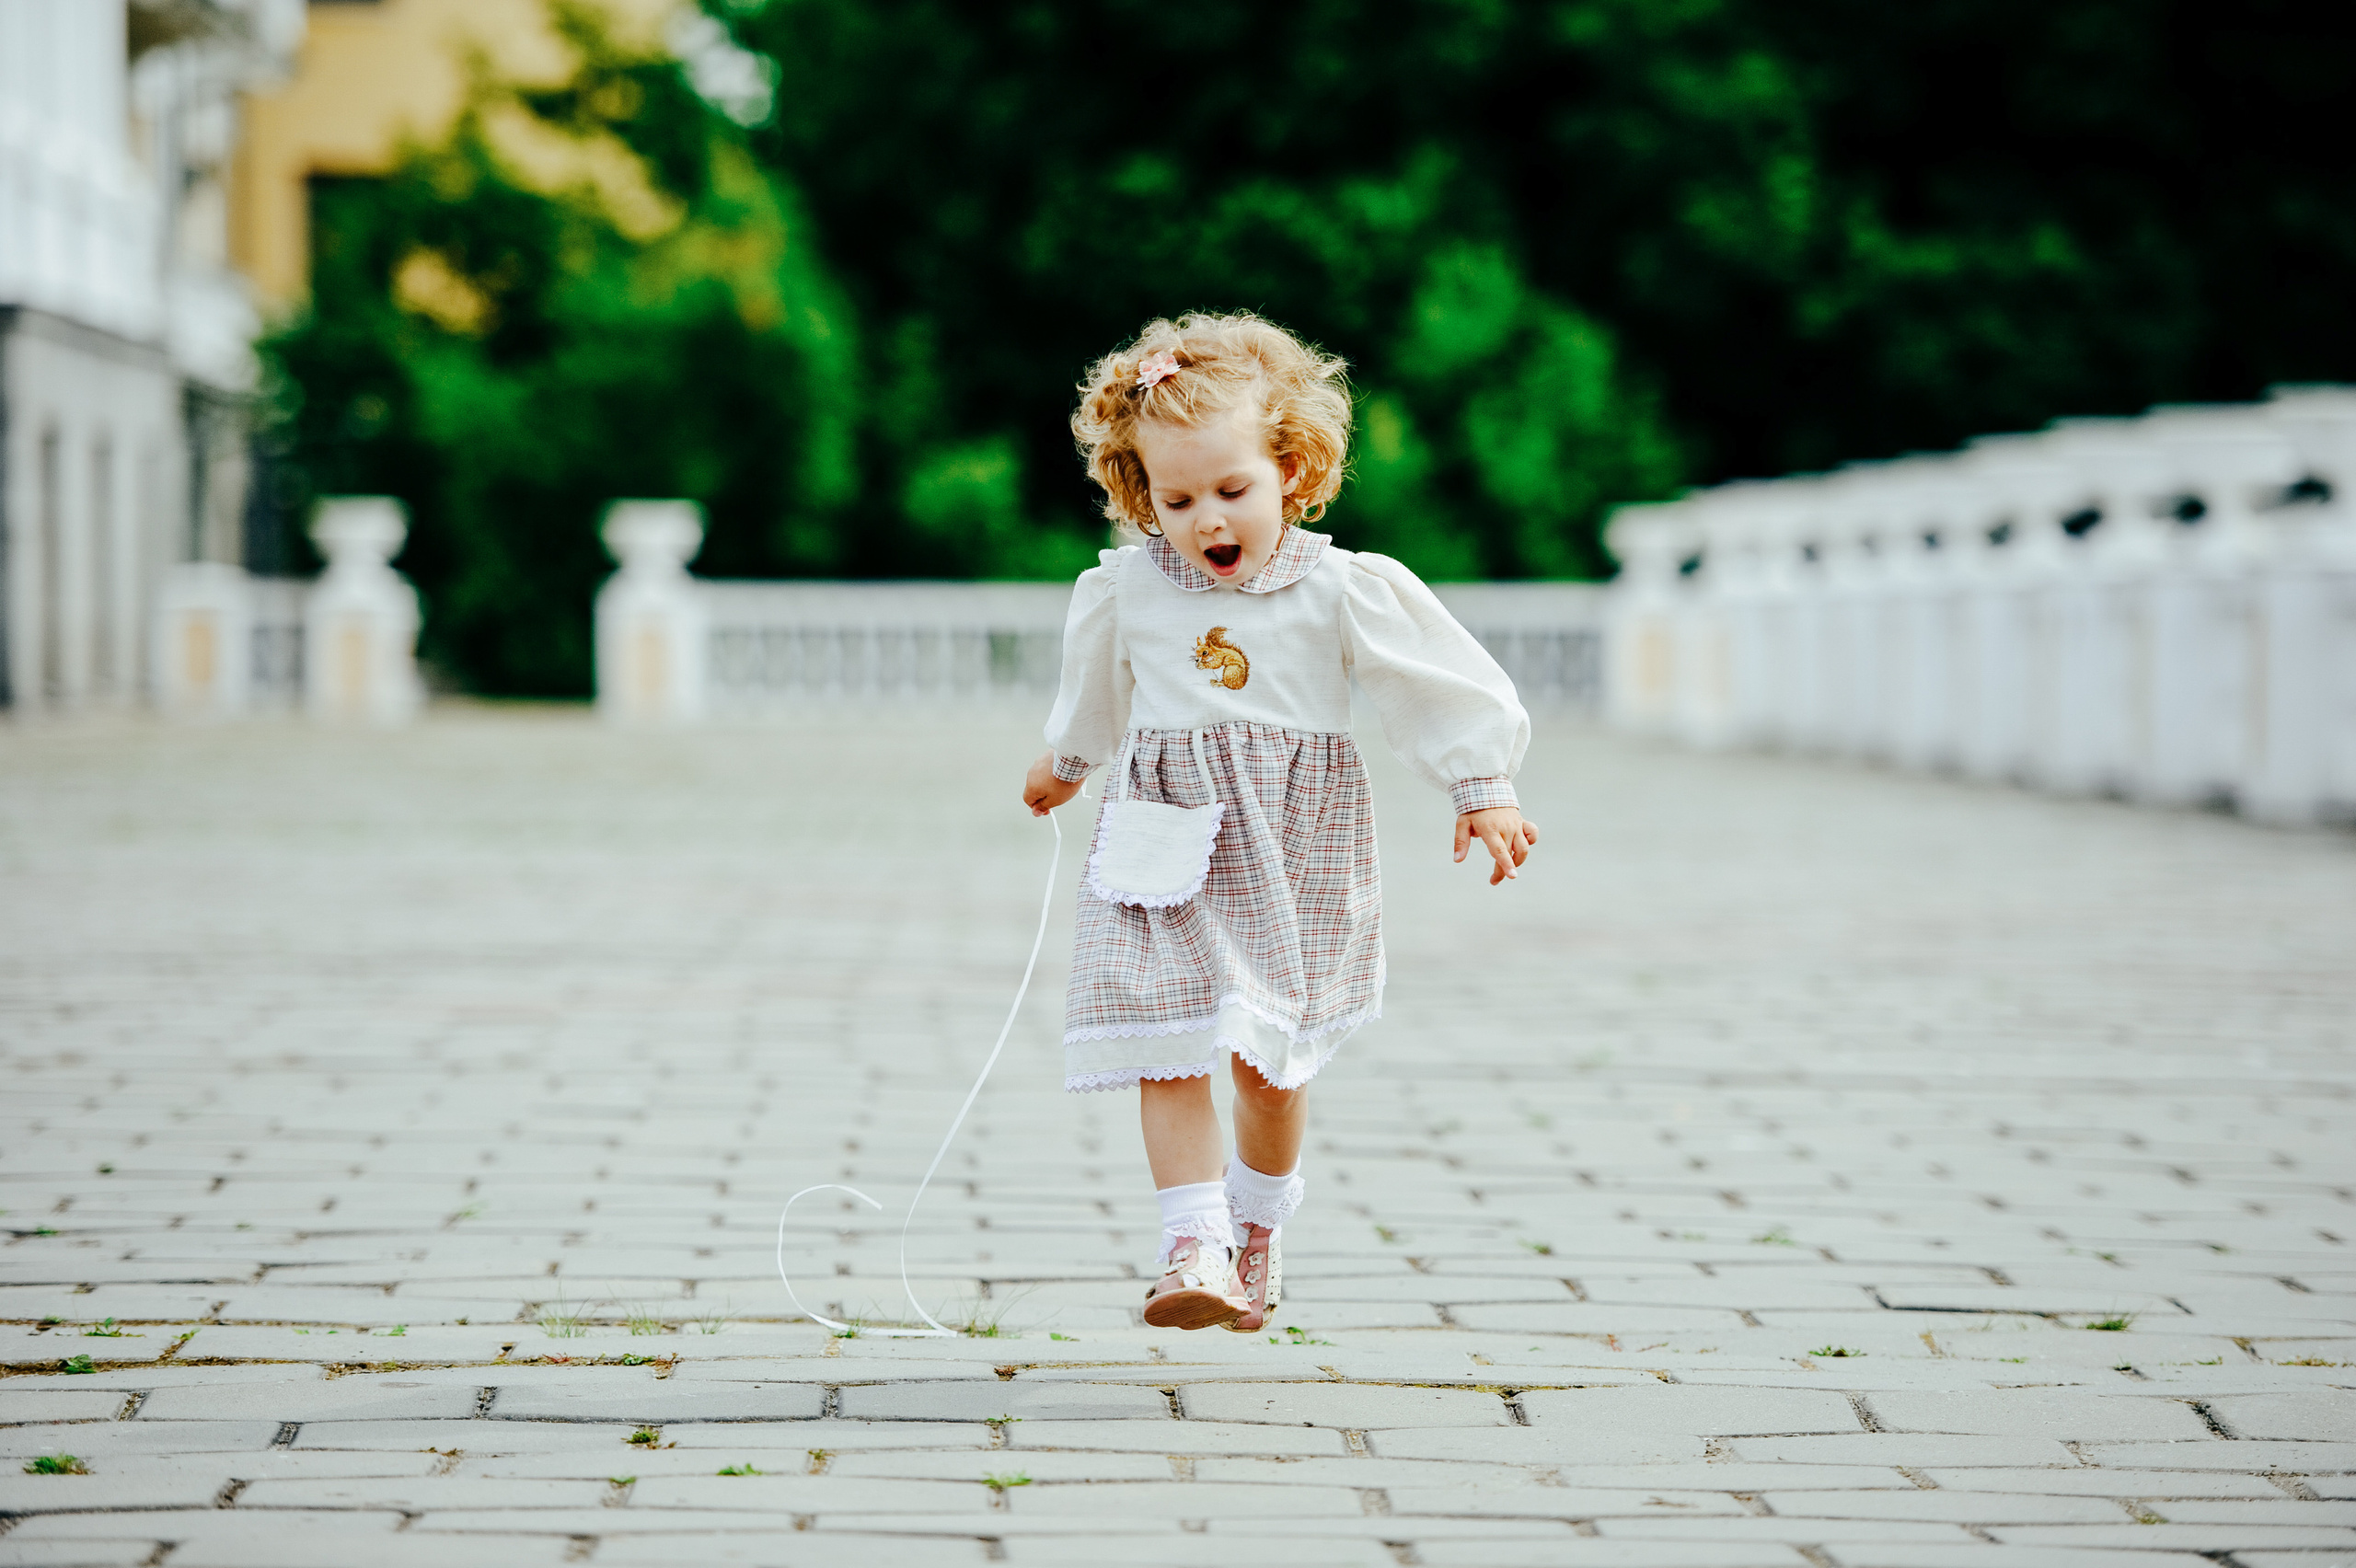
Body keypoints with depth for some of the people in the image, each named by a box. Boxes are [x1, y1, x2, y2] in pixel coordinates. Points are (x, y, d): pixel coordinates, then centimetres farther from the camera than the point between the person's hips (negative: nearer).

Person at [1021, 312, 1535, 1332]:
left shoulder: (1340, 590, -8)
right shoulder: (1127, 590, 1)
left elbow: (1444, 684, -2)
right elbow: (1097, 689, 22)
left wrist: (1483, 790, -4)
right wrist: (1066, 763, 37)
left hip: (1289, 847, -1)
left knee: (1268, 1061, 6)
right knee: (1167, 1054, -10)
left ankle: (1259, 1232, 28)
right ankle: (1193, 1248, -12)